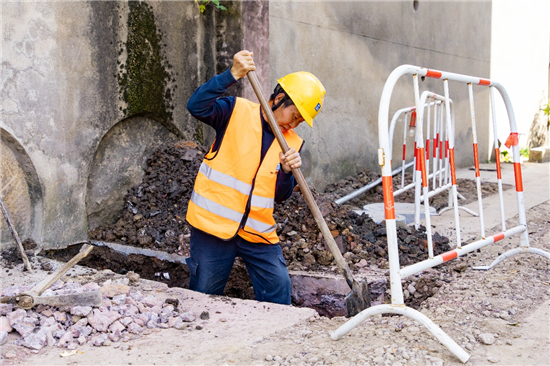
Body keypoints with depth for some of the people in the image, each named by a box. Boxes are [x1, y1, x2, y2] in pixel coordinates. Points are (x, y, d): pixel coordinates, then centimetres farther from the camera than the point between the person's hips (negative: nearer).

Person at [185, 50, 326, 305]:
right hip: (213, 223, -4)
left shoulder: (292, 143, 7)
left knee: (278, 295, 3)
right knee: (204, 296, 5)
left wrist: (287, 171, -15)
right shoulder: (237, 111, -4)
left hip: (258, 232, 4)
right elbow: (197, 107, -22)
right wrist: (232, 75, -31)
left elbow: (280, 195, 6)